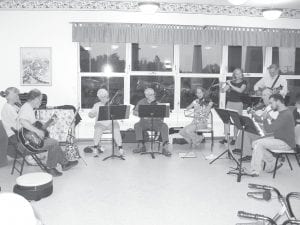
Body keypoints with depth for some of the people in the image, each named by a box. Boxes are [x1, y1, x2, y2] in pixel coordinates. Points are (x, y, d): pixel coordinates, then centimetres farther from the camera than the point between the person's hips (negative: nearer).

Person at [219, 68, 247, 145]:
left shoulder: (243, 82, 1)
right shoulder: (231, 82, 10)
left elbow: (240, 90, -18)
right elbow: (224, 90, 2)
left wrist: (231, 85, -17)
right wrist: (228, 84, -11)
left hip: (238, 104, -3)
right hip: (229, 103, 3)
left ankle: (234, 138, 8)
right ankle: (226, 138, 0)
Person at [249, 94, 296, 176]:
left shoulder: (286, 114, -22)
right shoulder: (281, 112, 10)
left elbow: (269, 129, -26)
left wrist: (265, 119, -9)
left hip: (286, 144, -10)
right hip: (278, 139, 10)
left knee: (259, 144, -23)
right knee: (255, 144, 0)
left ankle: (255, 171, -15)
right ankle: (272, 163, 9)